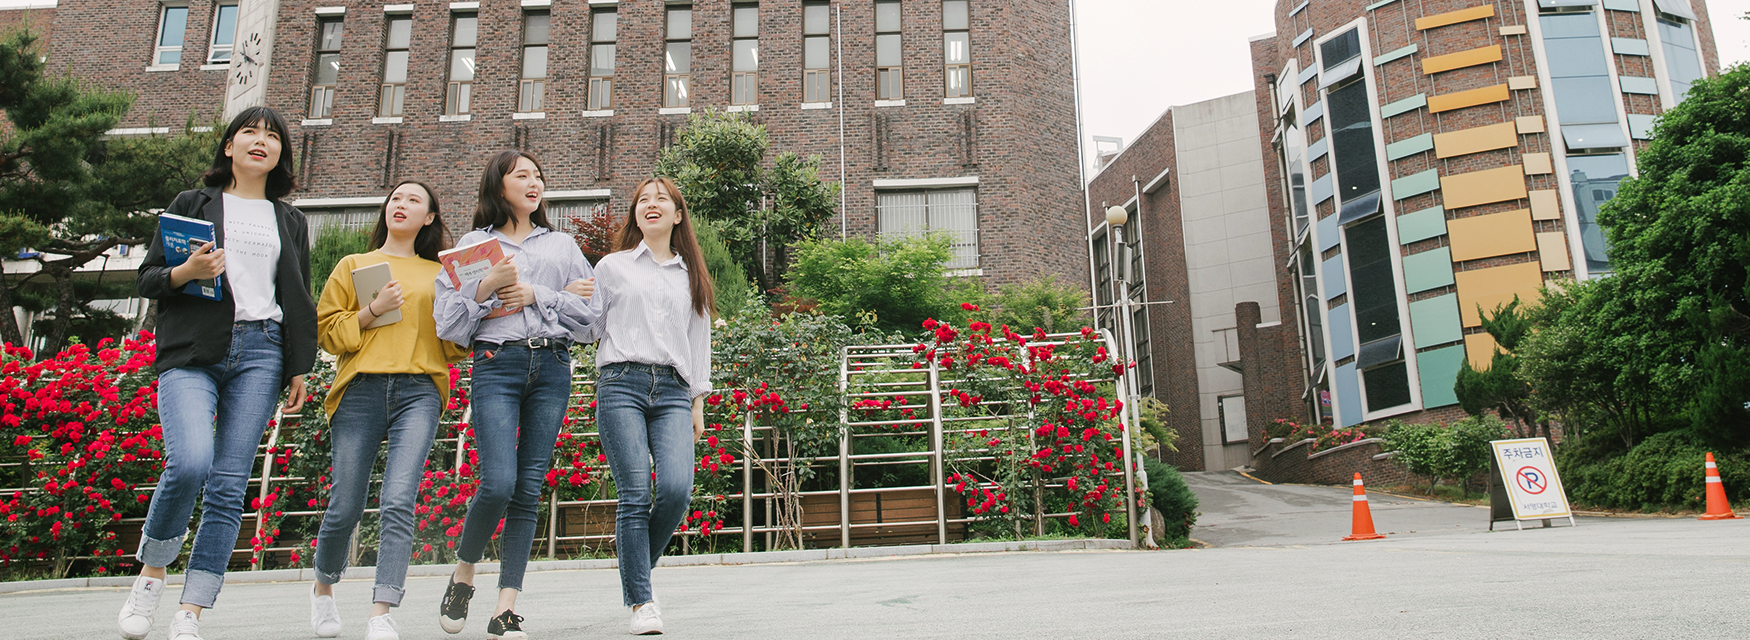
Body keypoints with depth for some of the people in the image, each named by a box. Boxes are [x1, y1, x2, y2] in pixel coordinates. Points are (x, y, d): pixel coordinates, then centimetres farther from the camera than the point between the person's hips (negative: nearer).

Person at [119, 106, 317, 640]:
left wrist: (300, 367, 10)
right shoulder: (191, 205, 15)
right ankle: (150, 575, 2)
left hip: (261, 353, 2)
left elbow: (300, 301, 19)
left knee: (229, 487, -4)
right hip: (192, 351, -2)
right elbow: (146, 279, 11)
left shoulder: (291, 221, 20)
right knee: (190, 461, -23)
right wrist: (186, 271, -11)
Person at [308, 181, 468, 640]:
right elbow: (327, 330, 10)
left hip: (420, 392, 0)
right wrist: (374, 309, -5)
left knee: (398, 502, -16)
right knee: (345, 507, 3)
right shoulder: (353, 266, 19)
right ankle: (324, 588, 31)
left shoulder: (439, 274, 20)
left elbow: (457, 345, 17)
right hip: (361, 389, 0)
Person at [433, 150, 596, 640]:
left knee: (529, 489, -1)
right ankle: (463, 573, 13)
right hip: (497, 365, -2)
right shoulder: (475, 244, 14)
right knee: (498, 484, -15)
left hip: (552, 366, 2)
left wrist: (537, 296, -3)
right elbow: (448, 323, 5)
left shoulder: (562, 245, 18)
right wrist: (487, 285, -9)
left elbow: (589, 312, 8)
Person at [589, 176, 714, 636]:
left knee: (677, 488, -17)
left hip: (673, 391, 1)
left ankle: (636, 568, 10)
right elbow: (590, 325, 14)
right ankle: (641, 603, 0)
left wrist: (698, 401, 15)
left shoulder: (692, 276, 21)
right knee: (635, 495, -10)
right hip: (622, 383, -1)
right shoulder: (612, 267, 16)